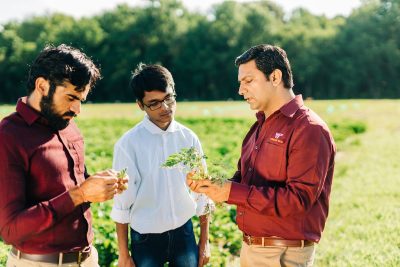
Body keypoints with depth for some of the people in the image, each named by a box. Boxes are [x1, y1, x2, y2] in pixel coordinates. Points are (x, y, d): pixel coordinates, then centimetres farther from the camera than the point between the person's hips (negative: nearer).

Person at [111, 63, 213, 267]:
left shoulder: (189, 139, -2)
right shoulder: (128, 144, -11)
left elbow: (202, 193, 4)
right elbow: (121, 203, -7)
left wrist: (204, 241, 7)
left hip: (184, 233, 2)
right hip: (146, 238, -2)